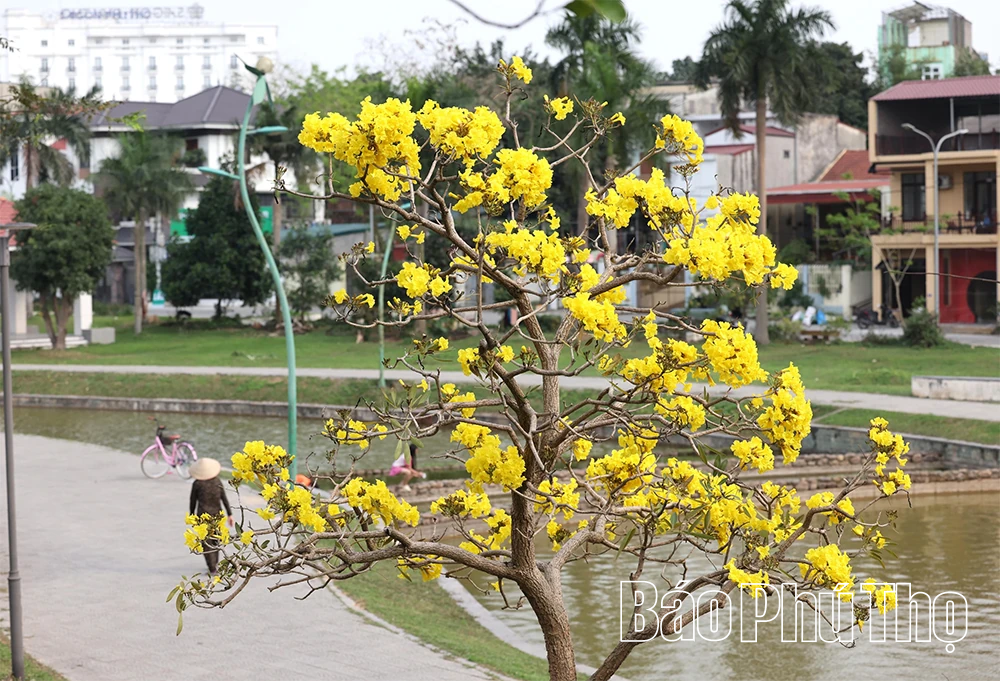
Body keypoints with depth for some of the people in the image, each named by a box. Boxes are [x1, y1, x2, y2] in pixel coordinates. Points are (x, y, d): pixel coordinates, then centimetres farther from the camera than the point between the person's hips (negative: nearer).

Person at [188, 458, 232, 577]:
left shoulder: (197, 484, -11)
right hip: (217, 513, 4)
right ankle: (215, 563, 32)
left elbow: (193, 501, -2)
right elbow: (224, 499, -2)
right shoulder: (218, 482, -3)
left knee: (206, 542, 2)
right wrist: (229, 514, 5)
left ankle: (212, 568, -4)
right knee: (215, 539, 22)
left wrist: (192, 515, 12)